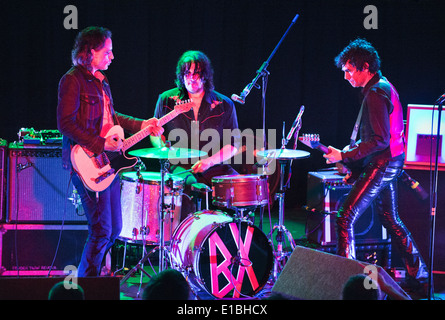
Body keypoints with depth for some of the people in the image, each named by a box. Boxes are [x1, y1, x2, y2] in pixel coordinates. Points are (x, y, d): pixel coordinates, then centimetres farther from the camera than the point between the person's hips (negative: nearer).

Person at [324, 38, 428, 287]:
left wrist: (344, 156, -22)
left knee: (345, 218, -12)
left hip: (381, 164, -11)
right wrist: (354, 157, 18)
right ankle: (419, 273, 28)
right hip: (391, 163, 11)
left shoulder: (375, 93, -19)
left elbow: (380, 140, -24)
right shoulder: (385, 86, 13)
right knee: (391, 220, 21)